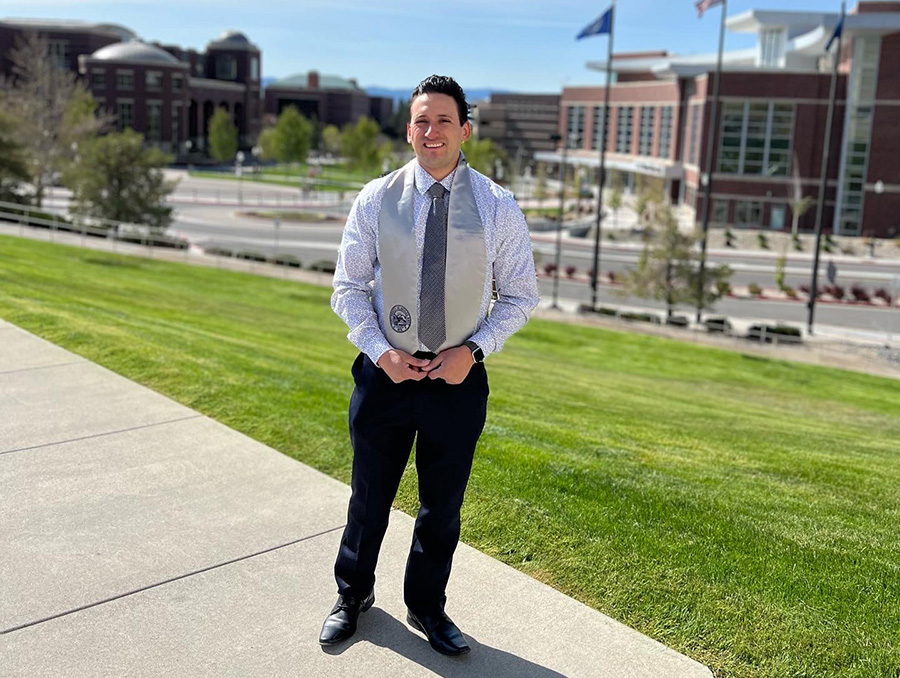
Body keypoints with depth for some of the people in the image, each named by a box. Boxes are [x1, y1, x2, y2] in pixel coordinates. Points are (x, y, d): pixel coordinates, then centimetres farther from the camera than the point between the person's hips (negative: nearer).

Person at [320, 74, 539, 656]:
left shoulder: (498, 206, -5)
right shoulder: (376, 199, -3)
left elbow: (521, 295, 1)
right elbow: (349, 286, 1)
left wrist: (475, 349, -13)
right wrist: (379, 351, -12)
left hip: (459, 377, 0)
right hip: (385, 370, 0)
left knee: (442, 505, 14)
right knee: (369, 496, 16)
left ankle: (427, 606, 39)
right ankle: (354, 594, 42)